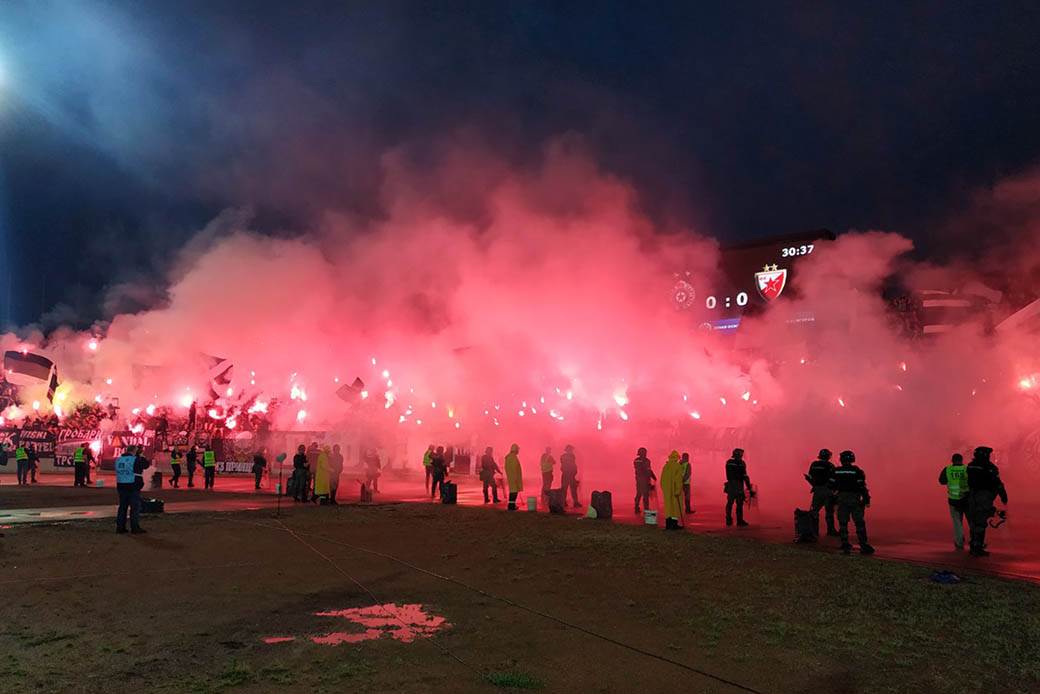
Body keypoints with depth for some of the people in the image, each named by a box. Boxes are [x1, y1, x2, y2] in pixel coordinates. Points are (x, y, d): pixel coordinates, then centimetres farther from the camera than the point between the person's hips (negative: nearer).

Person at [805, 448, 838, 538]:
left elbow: (810, 477, 7)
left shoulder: (814, 465, 3)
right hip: (827, 491, -4)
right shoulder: (830, 466, -11)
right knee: (829, 511, 7)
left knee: (814, 511, 10)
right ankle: (831, 531, 12)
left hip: (817, 491, 4)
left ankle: (814, 530, 8)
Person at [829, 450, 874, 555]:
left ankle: (845, 545, 6)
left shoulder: (836, 471, 1)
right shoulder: (857, 471, -8)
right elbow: (862, 487, -10)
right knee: (859, 523, 3)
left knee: (843, 524, 7)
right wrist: (866, 500, -3)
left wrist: (833, 501, 17)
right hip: (855, 500, -2)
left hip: (841, 499, 2)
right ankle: (863, 545, 2)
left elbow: (831, 487, 4)